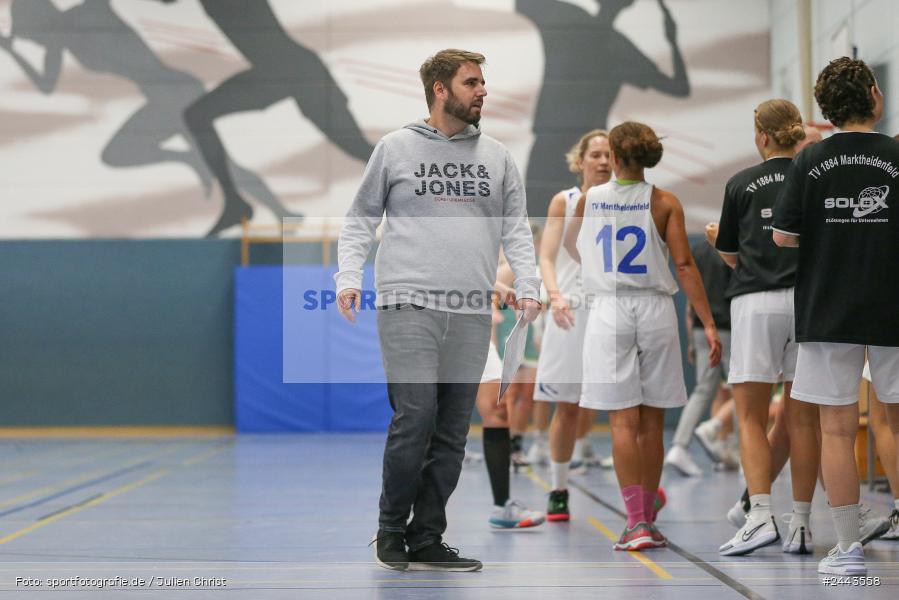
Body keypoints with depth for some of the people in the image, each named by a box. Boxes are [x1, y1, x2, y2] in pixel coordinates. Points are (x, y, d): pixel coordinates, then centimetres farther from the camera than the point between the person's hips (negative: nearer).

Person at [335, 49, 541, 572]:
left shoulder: (496, 156, 14)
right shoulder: (395, 148, 6)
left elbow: (515, 228, 13)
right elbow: (361, 220, 9)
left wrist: (528, 285, 0)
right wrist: (348, 277, -4)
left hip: (472, 312, 4)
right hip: (409, 305, -4)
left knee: (452, 432, 3)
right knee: (415, 418, -12)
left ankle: (426, 540, 11)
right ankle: (391, 529, 5)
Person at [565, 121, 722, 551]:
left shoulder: (589, 200, 3)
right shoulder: (665, 203, 0)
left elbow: (571, 248, 21)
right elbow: (684, 265, -6)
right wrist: (708, 324, -5)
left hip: (609, 310, -1)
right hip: (655, 310, 1)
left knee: (623, 420, -2)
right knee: (651, 422, 9)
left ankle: (636, 521, -12)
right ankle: (647, 521, 15)